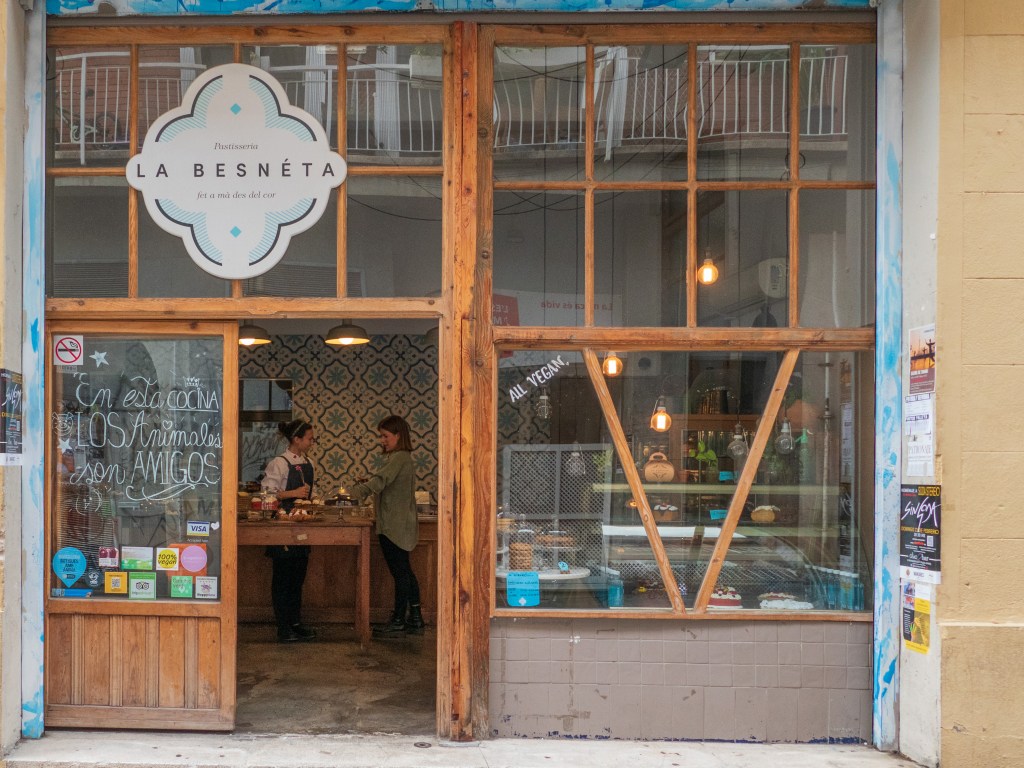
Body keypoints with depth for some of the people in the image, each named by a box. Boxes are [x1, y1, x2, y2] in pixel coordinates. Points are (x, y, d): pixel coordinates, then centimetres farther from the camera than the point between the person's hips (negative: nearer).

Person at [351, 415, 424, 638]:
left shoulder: (398, 458, -16)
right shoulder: (403, 458, 16)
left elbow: (381, 481, -27)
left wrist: (357, 490, -24)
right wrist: (368, 483, 4)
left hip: (395, 526, -10)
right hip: (400, 526, 10)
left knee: (400, 573, -3)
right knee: (404, 572, 14)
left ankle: (398, 622, 3)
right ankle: (415, 619, 20)